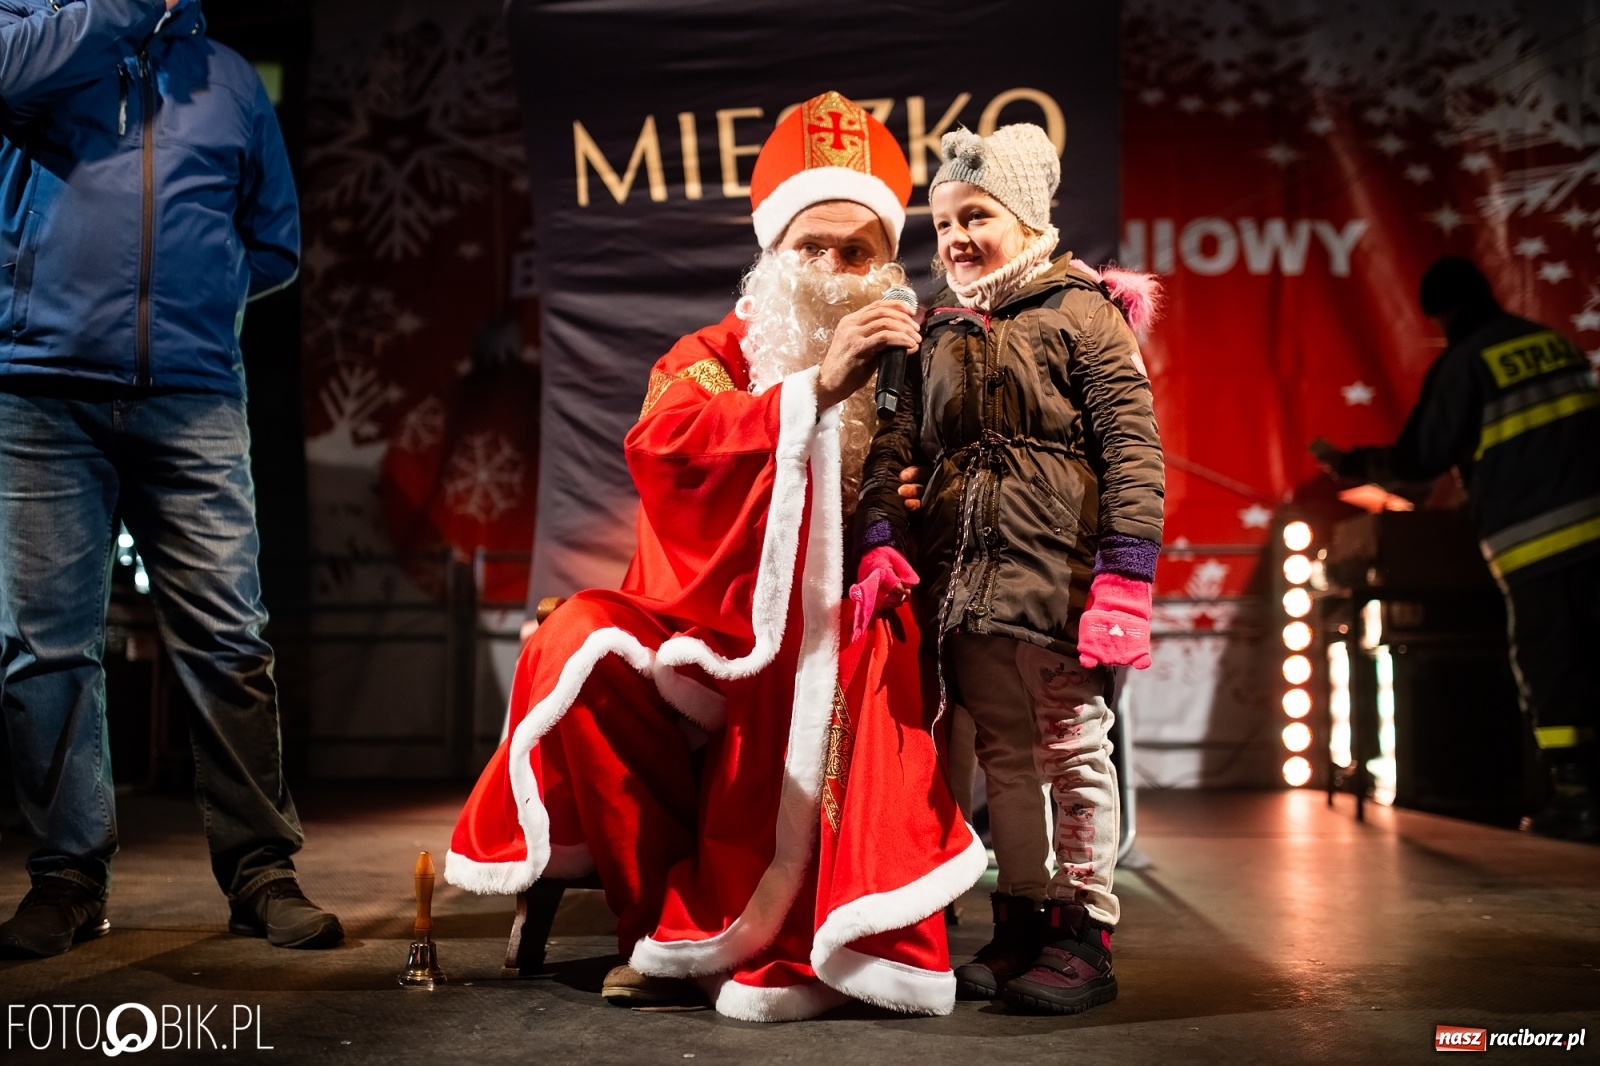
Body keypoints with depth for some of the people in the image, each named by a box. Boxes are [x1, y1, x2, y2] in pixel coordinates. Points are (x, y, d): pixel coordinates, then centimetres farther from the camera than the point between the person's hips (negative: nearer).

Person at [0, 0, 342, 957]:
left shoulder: (231, 78, 20)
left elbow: (276, 243, 22)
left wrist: (200, 292, 8)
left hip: (194, 400, 1)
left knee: (228, 642, -5)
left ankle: (260, 869, 1)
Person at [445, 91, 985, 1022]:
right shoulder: (715, 356, 7)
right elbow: (661, 444, -18)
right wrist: (815, 390, -30)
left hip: (823, 666, 0)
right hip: (699, 652, 1)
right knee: (578, 647, -25)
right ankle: (660, 906, -7)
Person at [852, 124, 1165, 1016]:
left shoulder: (1081, 310, -1)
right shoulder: (939, 332, 16)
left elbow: (1133, 447, -7)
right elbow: (900, 443, 13)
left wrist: (1125, 575, -15)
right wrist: (880, 539, -5)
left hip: (1059, 566, -5)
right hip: (966, 570, 5)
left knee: (1073, 747, 2)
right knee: (1004, 751, 11)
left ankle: (1086, 933, 11)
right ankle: (1022, 920, 20)